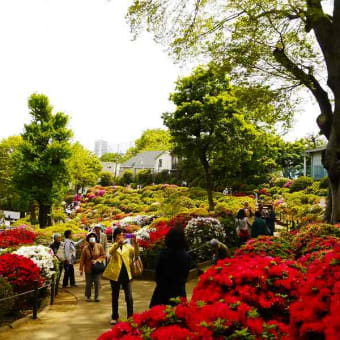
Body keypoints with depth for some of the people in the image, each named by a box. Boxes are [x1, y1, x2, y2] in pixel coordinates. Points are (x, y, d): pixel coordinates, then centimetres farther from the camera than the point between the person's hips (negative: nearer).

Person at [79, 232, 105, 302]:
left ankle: (96, 297, 15)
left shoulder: (99, 246, -3)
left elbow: (103, 256, 1)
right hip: (88, 269, 0)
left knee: (97, 283, 2)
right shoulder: (85, 248, -4)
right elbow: (82, 259, -1)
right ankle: (88, 296, 23)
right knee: (88, 284, 6)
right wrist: (81, 269, -1)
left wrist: (97, 260, -14)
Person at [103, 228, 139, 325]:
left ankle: (130, 317, 6)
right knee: (115, 297, 11)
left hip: (126, 274, 1)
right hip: (115, 273, -1)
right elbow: (111, 252, -23)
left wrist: (135, 244, -25)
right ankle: (114, 317, 23)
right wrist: (118, 243, -40)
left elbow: (136, 254, -8)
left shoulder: (128, 246, 9)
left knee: (129, 297, -2)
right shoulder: (114, 246, 2)